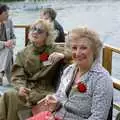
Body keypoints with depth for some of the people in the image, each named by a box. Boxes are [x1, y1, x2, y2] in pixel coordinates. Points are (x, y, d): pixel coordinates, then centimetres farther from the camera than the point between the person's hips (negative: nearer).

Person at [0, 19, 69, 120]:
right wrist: (21, 87, -16)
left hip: (43, 91, -3)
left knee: (10, 96, -26)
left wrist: (62, 56, -25)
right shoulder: (23, 53, 11)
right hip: (27, 89, 3)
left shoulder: (54, 51, 3)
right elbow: (17, 76, 6)